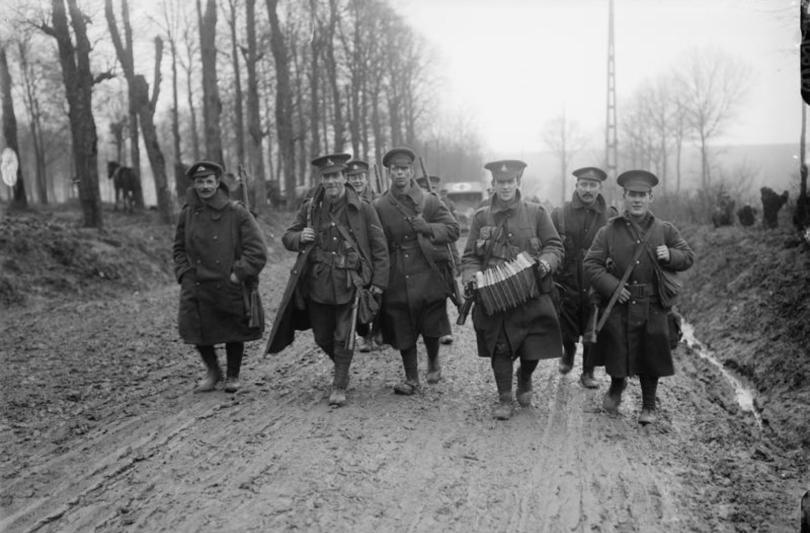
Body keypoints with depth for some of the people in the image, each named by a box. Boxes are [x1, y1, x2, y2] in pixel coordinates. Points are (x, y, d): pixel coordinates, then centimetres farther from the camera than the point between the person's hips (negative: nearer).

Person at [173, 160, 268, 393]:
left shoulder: (237, 214, -8)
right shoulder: (188, 214, 3)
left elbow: (257, 251, -10)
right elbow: (178, 248, 16)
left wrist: (238, 274, -15)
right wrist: (185, 273, 2)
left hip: (230, 287, -3)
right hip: (197, 288, 3)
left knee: (234, 334, 9)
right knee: (198, 332, 2)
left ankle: (232, 376, 32)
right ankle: (213, 371, 29)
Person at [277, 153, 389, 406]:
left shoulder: (362, 209, -5)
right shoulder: (310, 208, 2)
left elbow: (379, 248, -1)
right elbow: (287, 237, 10)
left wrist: (379, 281, -5)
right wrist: (299, 238, -13)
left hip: (349, 283, -3)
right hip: (317, 283, 3)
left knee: (343, 337, 0)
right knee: (322, 337, 14)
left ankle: (339, 387, 14)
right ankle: (341, 366, 42)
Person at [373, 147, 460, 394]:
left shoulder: (429, 201, 2)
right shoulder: (379, 206, 2)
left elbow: (453, 230, 1)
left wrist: (427, 227, -16)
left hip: (429, 277, 0)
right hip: (397, 280, 0)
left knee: (430, 328, 7)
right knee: (402, 331, 5)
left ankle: (434, 361, 37)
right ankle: (411, 378, 22)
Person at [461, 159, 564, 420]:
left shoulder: (536, 213, 3)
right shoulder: (481, 217, 6)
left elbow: (555, 246, 4)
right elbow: (470, 256, 7)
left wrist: (545, 262, -17)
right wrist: (470, 278, -12)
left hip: (532, 293, 0)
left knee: (535, 345, 4)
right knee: (500, 348, 0)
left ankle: (525, 379, 36)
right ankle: (504, 399, 15)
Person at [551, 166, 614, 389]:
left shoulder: (610, 217, 1)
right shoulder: (559, 214, 0)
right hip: (566, 284, 0)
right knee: (566, 332, 8)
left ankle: (588, 373, 25)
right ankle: (568, 353, 40)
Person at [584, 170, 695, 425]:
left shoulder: (665, 230, 6)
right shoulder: (609, 231, 1)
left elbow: (689, 257, 11)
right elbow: (591, 264, -2)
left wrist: (670, 256, -10)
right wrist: (611, 286, -15)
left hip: (653, 306, 1)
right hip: (618, 304, 0)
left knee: (650, 354, 4)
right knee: (617, 351, 6)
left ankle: (649, 405, 23)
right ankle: (616, 387, 38)